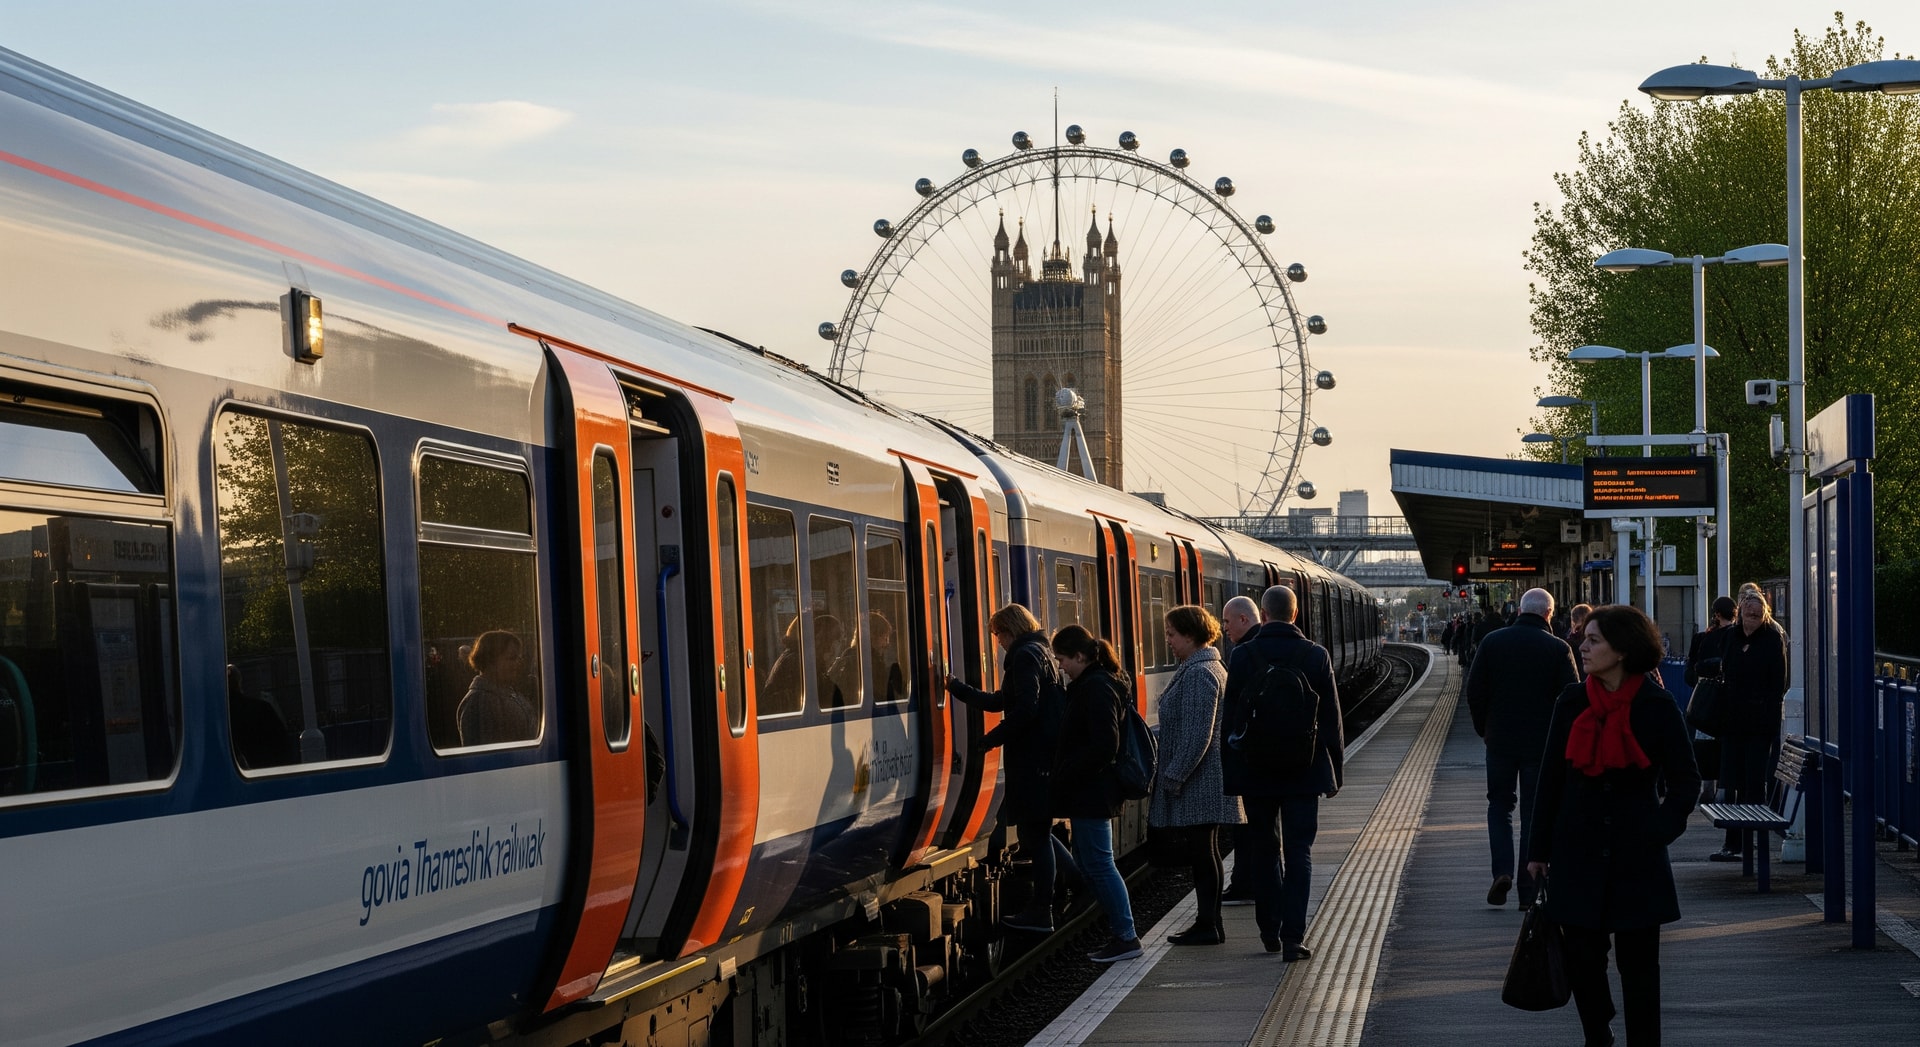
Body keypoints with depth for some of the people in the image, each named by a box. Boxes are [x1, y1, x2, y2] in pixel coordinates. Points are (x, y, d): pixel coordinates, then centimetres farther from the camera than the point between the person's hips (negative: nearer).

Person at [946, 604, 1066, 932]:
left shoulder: (1025, 656, -11)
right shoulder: (1039, 652, 20)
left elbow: (1025, 708, -22)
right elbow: (1002, 701, 25)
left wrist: (992, 739, -14)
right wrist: (959, 689, 27)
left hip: (1032, 758, -10)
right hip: (1045, 755, 10)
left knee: (1034, 833, -6)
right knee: (1037, 832, 15)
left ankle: (1040, 913, -3)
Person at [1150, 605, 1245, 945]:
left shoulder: (1199, 674, -18)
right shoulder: (1208, 668, 16)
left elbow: (1197, 735, -22)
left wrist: (1173, 776, -19)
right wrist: (1173, 774, 22)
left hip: (1198, 784, -10)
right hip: (1204, 783, 10)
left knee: (1202, 853, -4)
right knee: (1201, 852, 13)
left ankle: (1208, 926, 0)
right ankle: (1208, 923, 17)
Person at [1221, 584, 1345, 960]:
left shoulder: (1242, 656, -5)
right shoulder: (1316, 655, -4)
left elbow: (1230, 718, -3)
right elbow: (1331, 717, 0)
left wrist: (1230, 771, 4)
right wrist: (1335, 770, 8)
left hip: (1255, 772, 0)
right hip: (1303, 770, 0)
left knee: (1264, 851, 14)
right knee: (1298, 853, 1)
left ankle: (1270, 930, 20)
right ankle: (1292, 938, -7)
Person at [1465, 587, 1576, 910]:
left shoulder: (1493, 641, -2)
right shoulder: (1558, 648, -7)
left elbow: (1474, 690, -1)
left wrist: (1484, 727, 12)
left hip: (1500, 739, 1)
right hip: (1541, 742, -1)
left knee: (1499, 805, 15)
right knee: (1534, 812, 6)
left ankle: (1502, 871, -5)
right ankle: (1528, 892, 5)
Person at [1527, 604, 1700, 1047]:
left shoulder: (1657, 707, -7)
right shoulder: (1572, 703, 1)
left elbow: (1686, 780, 1)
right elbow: (1550, 778, 6)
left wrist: (1659, 831, -12)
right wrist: (1539, 849, 7)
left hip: (1636, 859, -2)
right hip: (1579, 855, 2)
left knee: (1638, 962, 3)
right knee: (1582, 957, 5)